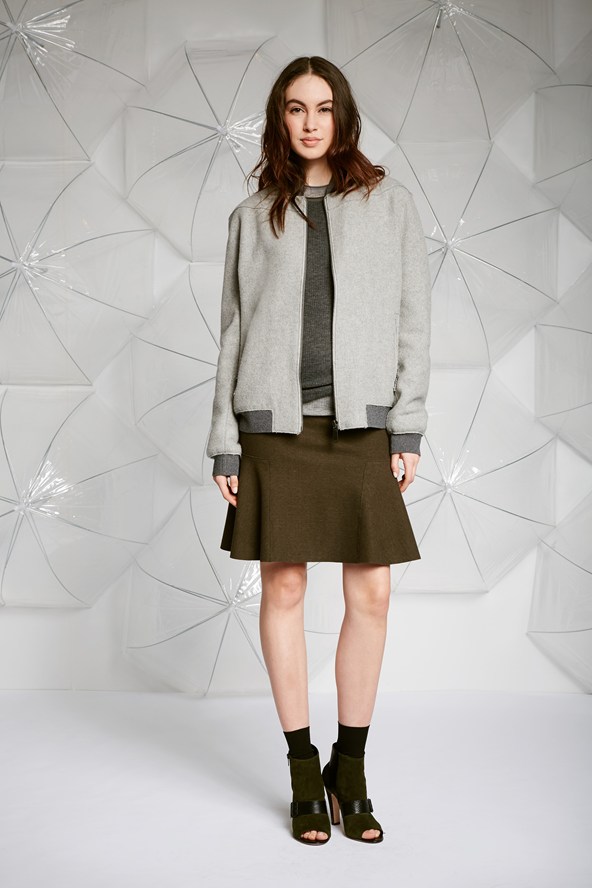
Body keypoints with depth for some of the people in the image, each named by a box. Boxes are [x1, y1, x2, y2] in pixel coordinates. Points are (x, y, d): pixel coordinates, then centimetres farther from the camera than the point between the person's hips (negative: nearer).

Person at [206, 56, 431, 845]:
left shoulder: (388, 202, 10)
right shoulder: (253, 216, 12)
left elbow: (412, 318, 5)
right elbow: (233, 331, 9)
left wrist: (408, 428, -3)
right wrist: (225, 443, 3)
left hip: (361, 419, 0)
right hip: (276, 419, 1)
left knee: (372, 592, -1)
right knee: (283, 586, 2)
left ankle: (351, 769, 17)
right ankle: (304, 773, 16)